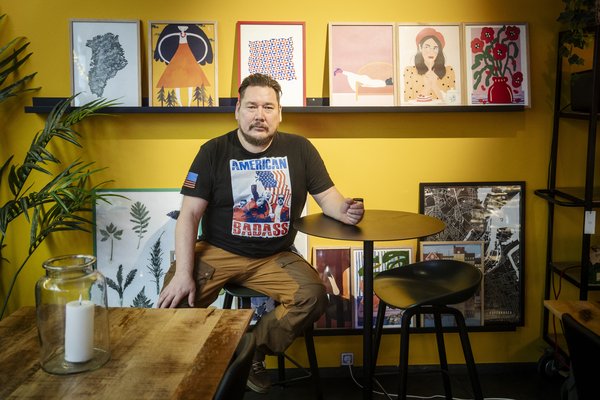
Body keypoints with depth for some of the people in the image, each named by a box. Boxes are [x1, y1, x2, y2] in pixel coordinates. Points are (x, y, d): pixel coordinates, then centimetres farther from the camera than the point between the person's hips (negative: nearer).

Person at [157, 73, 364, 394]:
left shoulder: (299, 149, 2)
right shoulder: (214, 152, -2)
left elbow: (328, 198, 5)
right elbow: (189, 215, -7)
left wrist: (345, 210, -22)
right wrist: (183, 274, -20)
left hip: (275, 257, 2)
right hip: (218, 252, -1)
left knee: (314, 297, -24)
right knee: (175, 302, -27)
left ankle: (252, 353, -1)